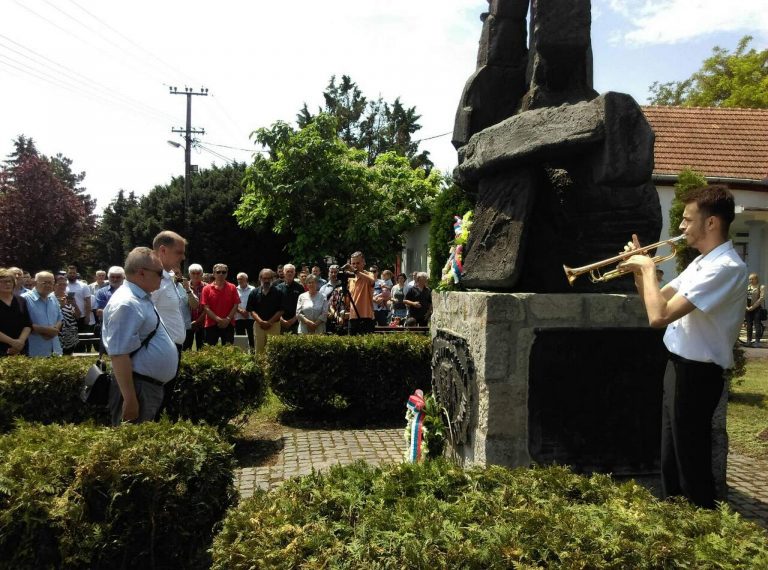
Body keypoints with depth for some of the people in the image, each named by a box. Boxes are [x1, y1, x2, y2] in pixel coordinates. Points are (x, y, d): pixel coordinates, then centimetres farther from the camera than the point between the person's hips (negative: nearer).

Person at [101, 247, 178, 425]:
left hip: (153, 385, 10)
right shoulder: (126, 304, -21)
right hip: (138, 388, -10)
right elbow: (119, 355, -26)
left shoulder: (142, 298, 10)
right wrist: (130, 400, -26)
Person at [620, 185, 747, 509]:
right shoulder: (702, 262, 10)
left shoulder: (726, 267, -22)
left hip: (696, 374, -10)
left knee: (691, 463, 4)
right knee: (671, 458, 22)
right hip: (679, 366, 10)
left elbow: (659, 316, -31)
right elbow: (657, 301, 17)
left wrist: (649, 268, -17)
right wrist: (640, 269, 1)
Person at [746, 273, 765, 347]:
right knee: (749, 325, 10)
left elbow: (761, 298, -12)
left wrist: (753, 307, -15)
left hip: (757, 308, -5)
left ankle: (757, 341, -2)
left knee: (757, 325, -6)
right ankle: (749, 340, 18)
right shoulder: (747, 287, 10)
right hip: (749, 309, 5)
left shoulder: (761, 287, -4)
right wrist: (746, 306, -4)